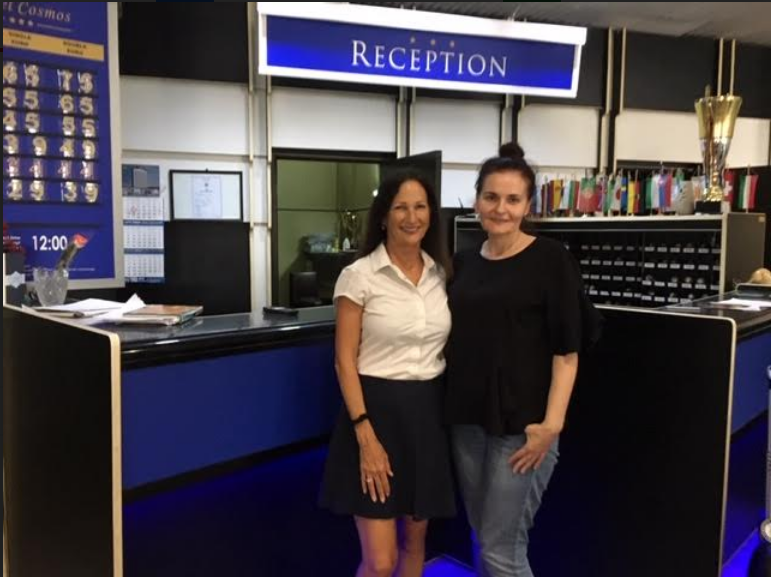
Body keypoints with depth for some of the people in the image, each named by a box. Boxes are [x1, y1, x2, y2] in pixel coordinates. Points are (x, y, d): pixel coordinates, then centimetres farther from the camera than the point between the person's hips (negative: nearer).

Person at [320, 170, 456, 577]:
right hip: (377, 409, -5)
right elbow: (345, 360, -10)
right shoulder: (359, 276, -9)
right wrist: (366, 435, -16)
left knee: (415, 541, 17)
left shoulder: (440, 273, 6)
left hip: (429, 412, 5)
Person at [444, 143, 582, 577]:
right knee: (484, 539, 16)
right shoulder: (465, 262, 8)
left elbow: (566, 350, -11)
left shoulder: (551, 259, -8)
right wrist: (451, 406, 8)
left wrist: (552, 423, -18)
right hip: (468, 419, 6)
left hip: (522, 424, -6)